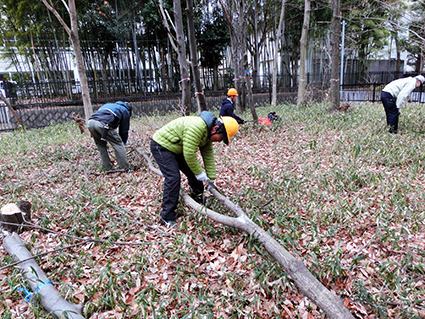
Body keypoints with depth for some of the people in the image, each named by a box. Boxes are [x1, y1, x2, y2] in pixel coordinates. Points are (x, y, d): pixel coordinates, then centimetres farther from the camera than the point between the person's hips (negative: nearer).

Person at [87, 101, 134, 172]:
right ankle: (126, 168, 10)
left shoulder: (109, 105, 39)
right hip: (103, 124, -6)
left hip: (90, 122, 7)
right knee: (118, 144, 8)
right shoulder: (125, 111, 21)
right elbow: (124, 130, 20)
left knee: (101, 146, 22)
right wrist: (123, 143, 33)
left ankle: (109, 168, 25)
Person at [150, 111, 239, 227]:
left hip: (176, 148, 10)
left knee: (193, 173, 9)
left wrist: (211, 178, 6)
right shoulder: (197, 127, -32)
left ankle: (198, 200, 30)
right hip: (161, 146, -10)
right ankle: (167, 218, -9)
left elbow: (208, 155, 6)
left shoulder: (207, 132, 1)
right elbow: (189, 154, -31)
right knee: (173, 178, -17)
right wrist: (199, 173, -17)